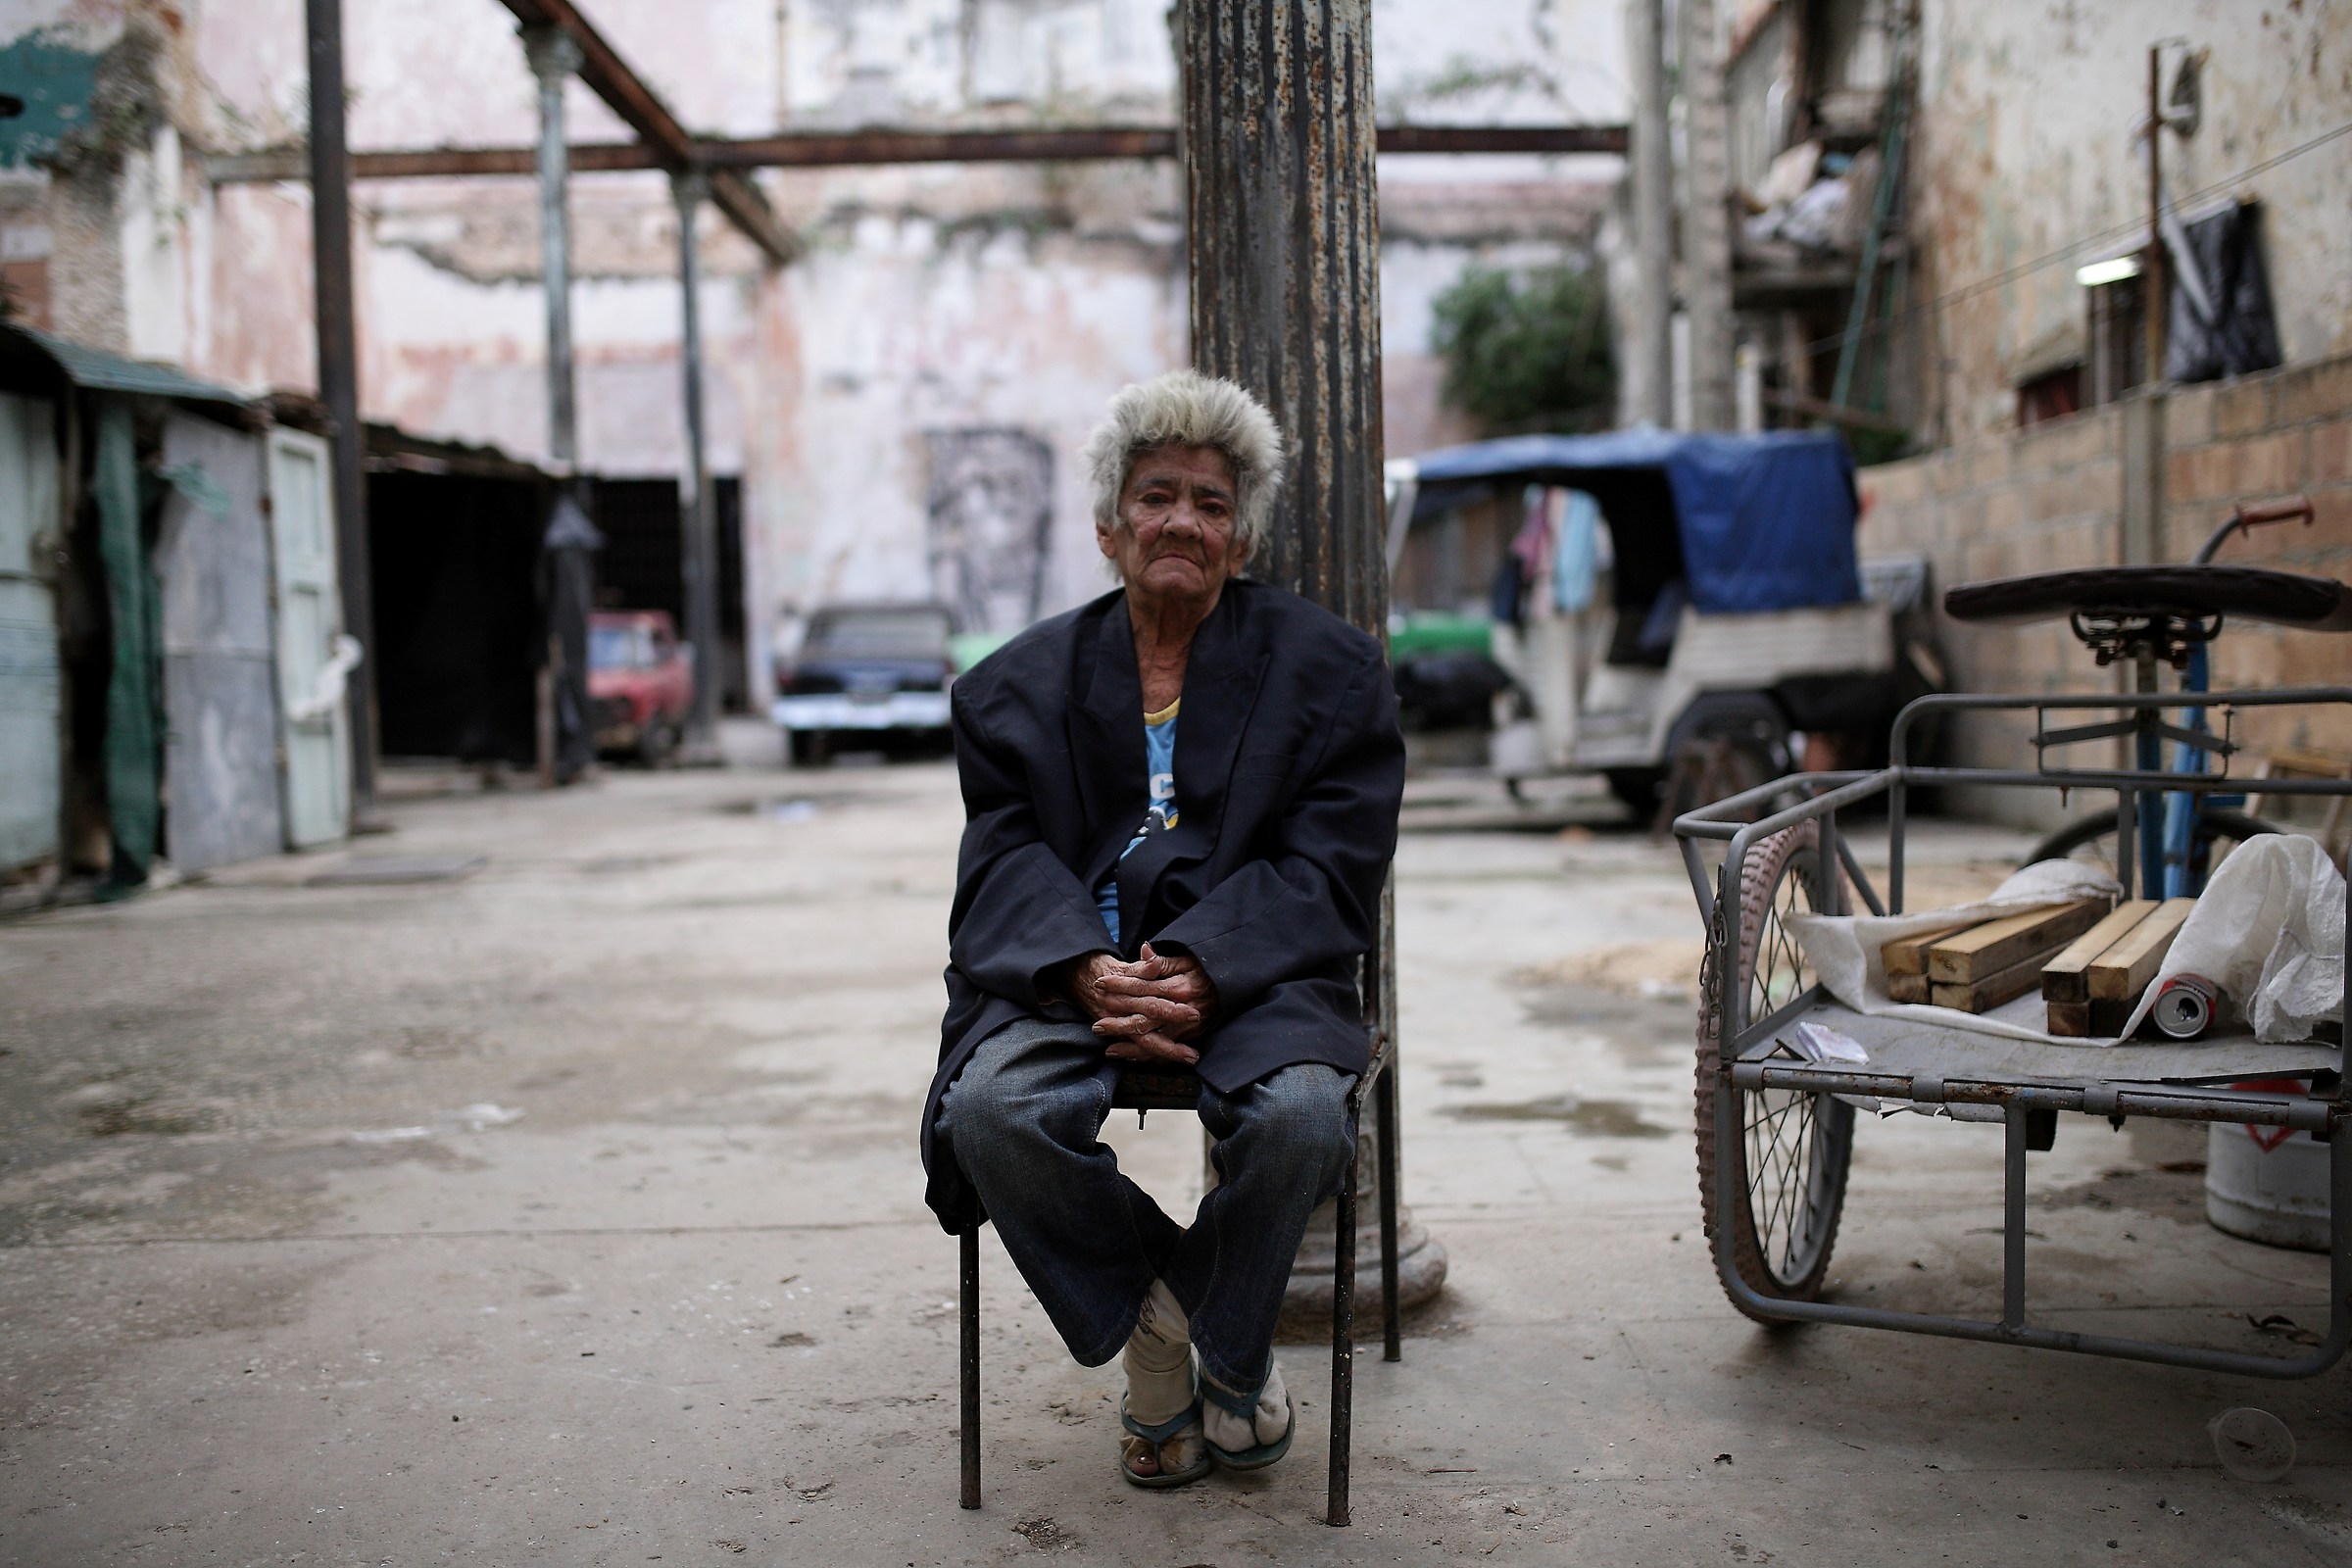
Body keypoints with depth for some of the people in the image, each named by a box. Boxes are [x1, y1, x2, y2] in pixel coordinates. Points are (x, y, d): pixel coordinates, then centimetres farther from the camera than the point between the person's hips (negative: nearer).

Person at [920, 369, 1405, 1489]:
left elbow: (1325, 869, -1)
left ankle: (1229, 1351, 1)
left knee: (1300, 1113, -32)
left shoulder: (1329, 668, 8)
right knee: (990, 1109, -28)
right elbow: (1009, 861, 3)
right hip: (1070, 969, 2)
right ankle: (1146, 1313, 1)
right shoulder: (1018, 684, 14)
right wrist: (1090, 973, -18)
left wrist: (1196, 971, -18)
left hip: (1252, 970, -1)